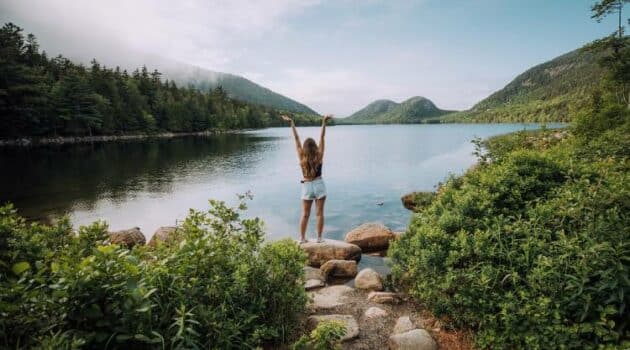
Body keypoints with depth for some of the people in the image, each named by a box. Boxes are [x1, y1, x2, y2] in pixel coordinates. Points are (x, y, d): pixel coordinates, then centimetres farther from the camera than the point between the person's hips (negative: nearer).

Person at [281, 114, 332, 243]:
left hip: (306, 186, 1)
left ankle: (302, 238, 13)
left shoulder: (301, 157, -6)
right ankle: (319, 238, 8)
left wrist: (291, 123, -1)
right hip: (319, 185, -1)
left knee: (305, 214, 10)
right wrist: (324, 122, -9)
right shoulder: (319, 156, -8)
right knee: (319, 213, 5)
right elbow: (322, 137, -9)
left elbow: (296, 139, -4)